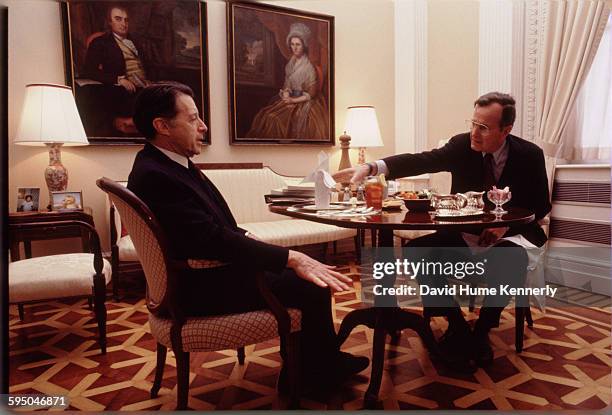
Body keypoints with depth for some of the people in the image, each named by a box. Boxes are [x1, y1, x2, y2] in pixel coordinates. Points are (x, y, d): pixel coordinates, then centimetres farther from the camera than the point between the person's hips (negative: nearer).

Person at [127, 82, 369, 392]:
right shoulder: (154, 176, -24)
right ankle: (324, 368, 15)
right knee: (314, 285, -11)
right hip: (200, 288, -10)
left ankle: (302, 364, 24)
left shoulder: (170, 163, 6)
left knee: (305, 272, 12)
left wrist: (247, 238, -2)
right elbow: (213, 238, -29)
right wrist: (292, 258, -27)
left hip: (205, 268, 10)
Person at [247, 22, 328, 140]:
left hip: (303, 103, -7)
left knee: (276, 120, -23)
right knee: (265, 115, -11)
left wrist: (293, 100, -16)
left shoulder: (309, 67, -15)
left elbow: (311, 94, -13)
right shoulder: (291, 63, 6)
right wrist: (286, 92, -7)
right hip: (290, 99, 7)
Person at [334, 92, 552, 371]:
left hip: (508, 231, -2)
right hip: (464, 232, 2)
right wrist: (371, 167, -40)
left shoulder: (529, 155, -7)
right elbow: (421, 161, -23)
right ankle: (456, 324, -3)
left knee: (511, 259, -36)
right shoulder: (462, 145, -7)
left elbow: (541, 206, 1)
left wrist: (507, 223, -20)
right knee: (417, 250, -21)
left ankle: (482, 330, -10)